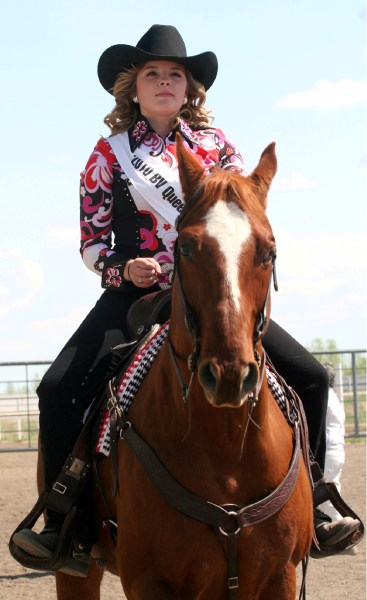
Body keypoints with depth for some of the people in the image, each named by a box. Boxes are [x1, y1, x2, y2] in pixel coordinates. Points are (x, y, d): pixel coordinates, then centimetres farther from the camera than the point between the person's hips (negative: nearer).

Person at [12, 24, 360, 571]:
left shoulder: (217, 145, 10)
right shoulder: (110, 152, 6)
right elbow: (92, 241, 5)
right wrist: (122, 269, -14)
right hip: (133, 295, -1)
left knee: (310, 377, -12)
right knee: (59, 390, -24)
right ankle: (62, 523, -11)